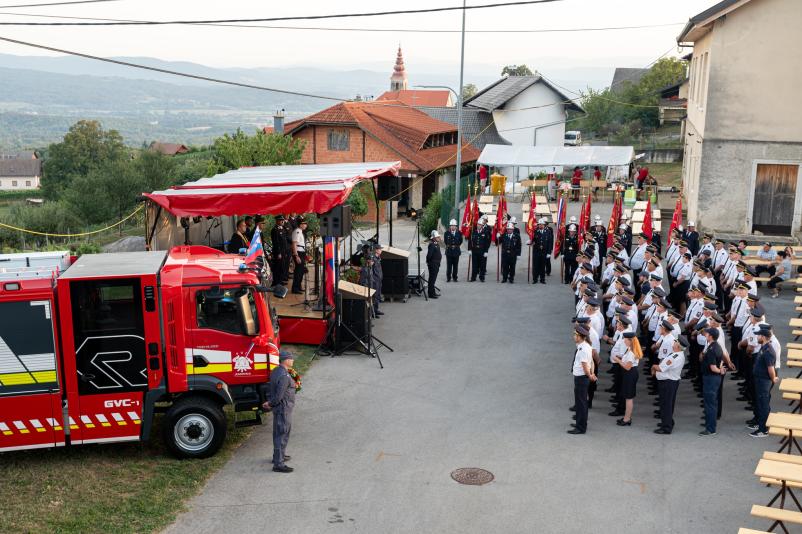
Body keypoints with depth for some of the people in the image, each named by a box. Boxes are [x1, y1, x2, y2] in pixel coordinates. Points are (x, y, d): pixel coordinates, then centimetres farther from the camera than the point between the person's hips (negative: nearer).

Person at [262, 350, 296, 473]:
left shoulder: (275, 371, 7)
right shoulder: (284, 376, -25)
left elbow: (269, 387, 14)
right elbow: (279, 395, -25)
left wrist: (269, 402, 10)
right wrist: (270, 404, -10)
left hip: (278, 408, 10)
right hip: (283, 409, -10)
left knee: (279, 434, 23)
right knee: (282, 435, -4)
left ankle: (279, 456, 39)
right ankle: (278, 464, 0)